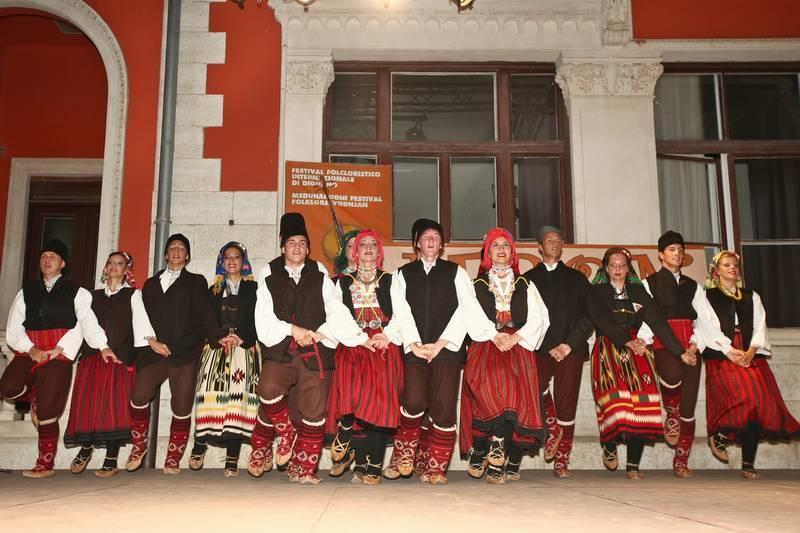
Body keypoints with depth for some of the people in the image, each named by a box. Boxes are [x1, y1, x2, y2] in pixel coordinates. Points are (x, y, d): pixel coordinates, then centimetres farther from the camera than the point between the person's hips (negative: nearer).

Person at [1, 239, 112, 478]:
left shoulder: (76, 293, 8)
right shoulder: (26, 293, 16)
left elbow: (86, 321, -3)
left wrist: (103, 346, -17)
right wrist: (31, 349, -9)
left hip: (59, 356, -3)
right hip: (29, 352, 3)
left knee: (48, 411, -6)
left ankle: (45, 464, 4)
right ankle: (34, 395, 13)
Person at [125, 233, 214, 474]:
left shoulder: (196, 282, 14)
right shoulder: (151, 284, 24)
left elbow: (204, 320, 3)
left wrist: (174, 346, -6)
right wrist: (151, 342, -3)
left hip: (185, 354, -2)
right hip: (154, 351, 2)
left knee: (182, 407, -7)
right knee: (139, 396, -16)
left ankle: (173, 459, 3)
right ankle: (139, 446, 4)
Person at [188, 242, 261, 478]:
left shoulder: (253, 289, 12)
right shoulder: (214, 290, 19)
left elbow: (257, 319, 3)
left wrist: (241, 338, -12)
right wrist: (220, 338, -11)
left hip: (245, 348, -2)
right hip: (217, 347, 2)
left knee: (238, 398, -11)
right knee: (210, 395, -15)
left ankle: (232, 461, -12)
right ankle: (200, 446, -6)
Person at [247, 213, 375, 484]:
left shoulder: (319, 275, 11)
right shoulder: (270, 277, 11)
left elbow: (337, 313, 7)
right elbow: (264, 319, 3)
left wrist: (362, 339, -2)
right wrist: (292, 330, -10)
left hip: (316, 351, 1)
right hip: (280, 350, 0)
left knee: (314, 409, -3)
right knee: (269, 390, -26)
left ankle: (303, 469, 12)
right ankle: (286, 434, 2)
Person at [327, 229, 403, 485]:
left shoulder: (390, 281, 19)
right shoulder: (343, 282, 20)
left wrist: (387, 335, -9)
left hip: (384, 346, 0)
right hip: (352, 345, 1)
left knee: (379, 398, -17)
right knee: (351, 385, -29)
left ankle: (368, 466, -14)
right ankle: (345, 445, -16)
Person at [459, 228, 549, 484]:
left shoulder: (526, 286, 23)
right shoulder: (477, 286, 20)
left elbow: (539, 318, 8)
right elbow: (472, 317, 3)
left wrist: (514, 337, -8)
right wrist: (495, 336, -13)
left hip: (518, 346, 1)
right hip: (484, 345, -1)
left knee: (513, 389, -26)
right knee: (490, 381, -30)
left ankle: (494, 461, -27)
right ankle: (498, 452, -21)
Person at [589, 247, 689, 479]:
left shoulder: (638, 292, 16)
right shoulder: (597, 292, 8)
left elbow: (658, 321, 9)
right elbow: (603, 322, -5)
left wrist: (680, 352, 2)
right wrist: (627, 342, -18)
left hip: (637, 352, 3)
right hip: (608, 351, -2)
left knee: (641, 406, -10)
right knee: (615, 401, -19)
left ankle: (633, 466, -4)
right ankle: (609, 446, 9)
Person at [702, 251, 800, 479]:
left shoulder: (751, 297, 23)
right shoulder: (707, 296, 11)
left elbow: (760, 326, 11)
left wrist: (751, 350, -7)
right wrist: (729, 351, -13)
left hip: (751, 355, 4)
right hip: (721, 356, -4)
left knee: (759, 401, -13)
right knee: (745, 396, -26)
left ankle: (748, 464, -6)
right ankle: (718, 434, -1)